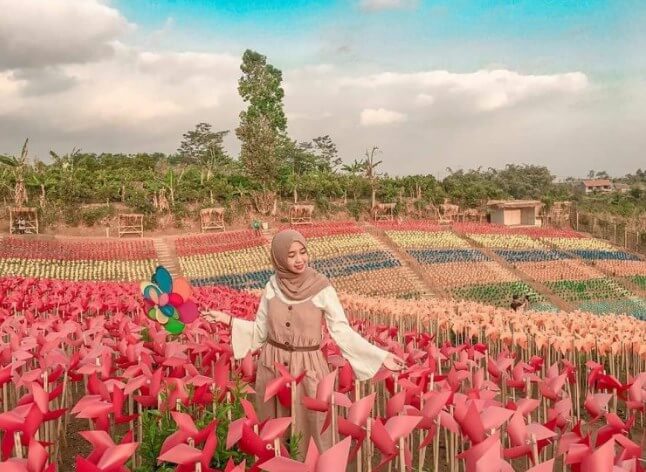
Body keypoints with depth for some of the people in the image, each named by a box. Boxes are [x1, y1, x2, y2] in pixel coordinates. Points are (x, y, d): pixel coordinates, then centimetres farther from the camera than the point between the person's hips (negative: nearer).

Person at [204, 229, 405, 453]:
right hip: (273, 367, 3)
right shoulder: (273, 286, -2)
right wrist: (227, 319, -1)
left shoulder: (322, 289, -11)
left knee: (310, 431, 6)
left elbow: (342, 331, -10)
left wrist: (381, 356, -16)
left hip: (308, 368, -3)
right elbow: (261, 330, 6)